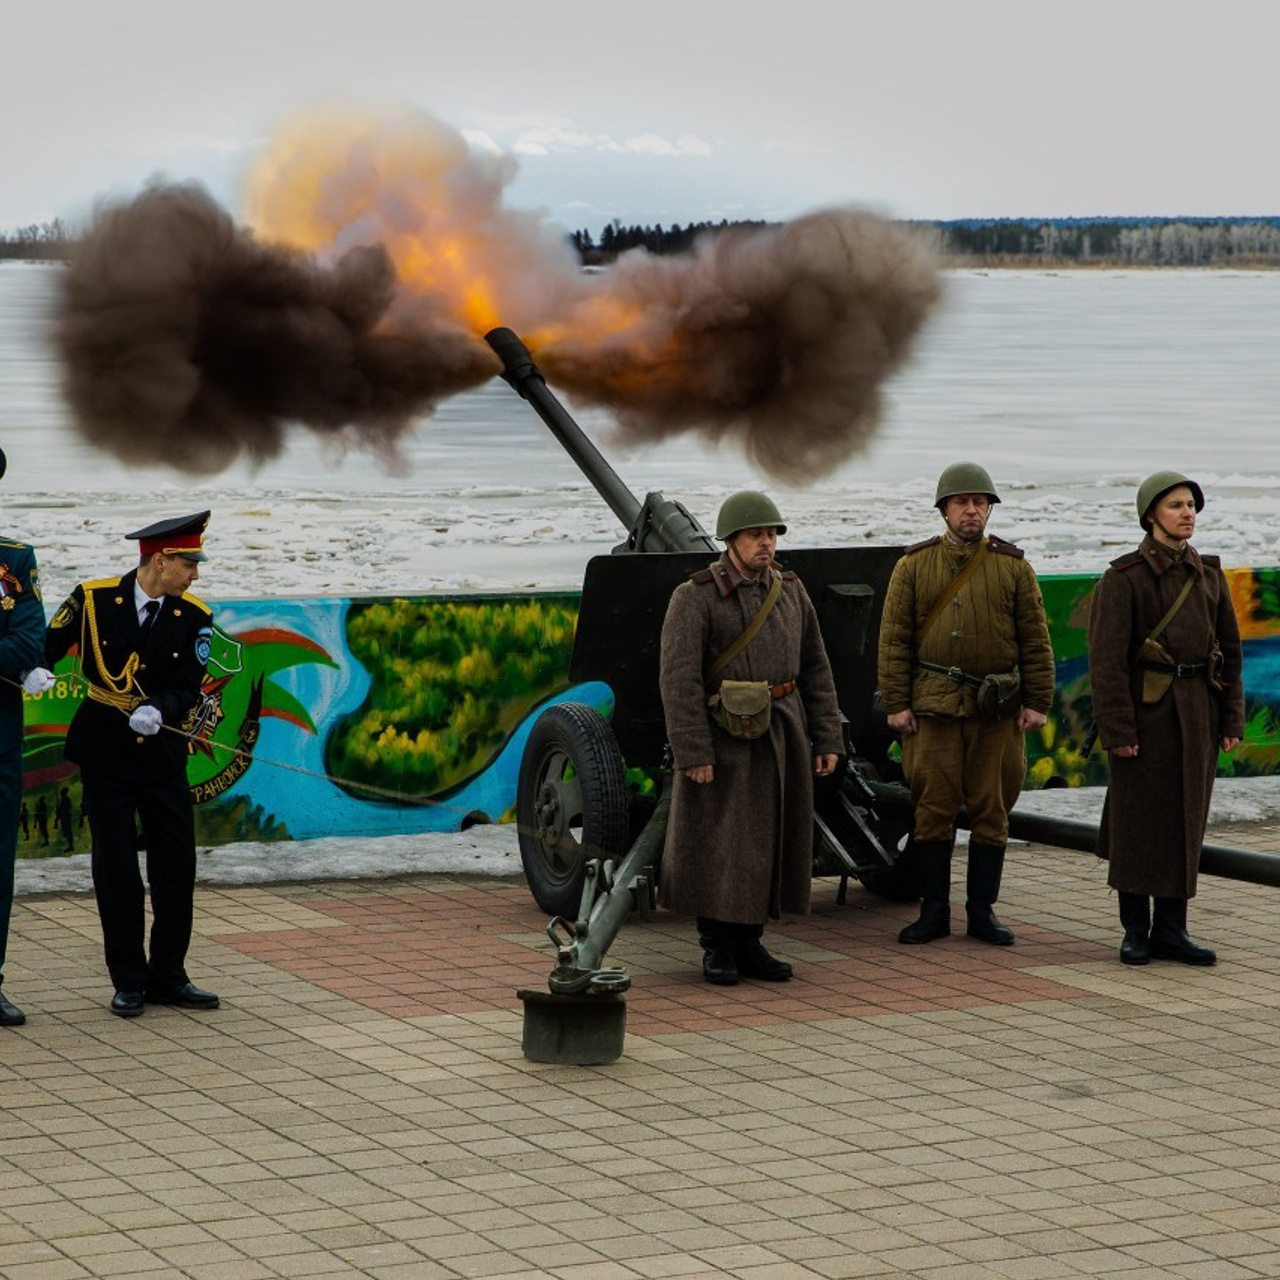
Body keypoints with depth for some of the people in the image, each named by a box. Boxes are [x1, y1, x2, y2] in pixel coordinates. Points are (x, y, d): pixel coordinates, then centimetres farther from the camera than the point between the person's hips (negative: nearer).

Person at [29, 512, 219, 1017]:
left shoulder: (194, 617, -4)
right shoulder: (93, 598, -8)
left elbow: (187, 690, -8)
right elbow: (48, 644, -1)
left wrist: (158, 710, -28)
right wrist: (36, 670, -23)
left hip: (162, 752, 2)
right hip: (104, 753, -2)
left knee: (176, 865, 4)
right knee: (115, 867, 0)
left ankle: (167, 976, 18)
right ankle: (128, 981, 10)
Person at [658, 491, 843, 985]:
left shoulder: (791, 592, 7)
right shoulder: (695, 597, -10)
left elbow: (814, 670, 11)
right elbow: (679, 678, -16)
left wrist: (827, 739, 5)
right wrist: (692, 753, -21)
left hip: (781, 733, 5)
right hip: (722, 735, -5)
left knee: (768, 838, 8)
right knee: (717, 842, -1)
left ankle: (748, 944, 18)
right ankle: (717, 949, 10)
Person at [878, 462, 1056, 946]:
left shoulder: (1013, 567, 6)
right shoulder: (914, 565, 5)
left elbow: (1035, 640, 7)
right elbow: (894, 639, 3)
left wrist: (1037, 702, 0)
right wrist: (896, 704, -4)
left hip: (998, 711, 1)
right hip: (934, 706, -1)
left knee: (991, 811, 4)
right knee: (932, 809, 1)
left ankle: (982, 911, 13)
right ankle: (934, 911, 9)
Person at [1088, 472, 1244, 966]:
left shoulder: (1209, 575, 8)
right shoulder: (1123, 578, -9)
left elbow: (1229, 651, 11)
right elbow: (1107, 658, -12)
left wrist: (1232, 721, 5)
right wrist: (1116, 731, -17)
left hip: (1197, 712, 5)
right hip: (1145, 708, -5)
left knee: (1185, 819, 6)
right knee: (1137, 820, 0)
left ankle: (1170, 930, 11)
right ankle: (1135, 931, 10)